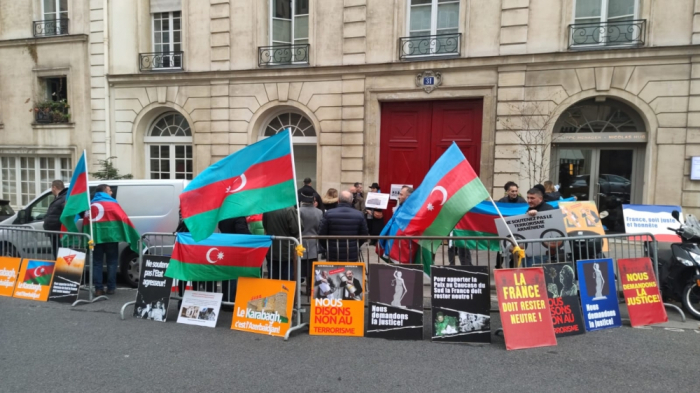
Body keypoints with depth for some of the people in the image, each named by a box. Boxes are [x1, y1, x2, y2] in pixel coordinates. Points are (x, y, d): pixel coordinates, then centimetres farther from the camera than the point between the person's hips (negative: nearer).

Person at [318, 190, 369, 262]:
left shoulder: (329, 214, -7)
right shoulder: (359, 215, -3)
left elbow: (322, 234, -4)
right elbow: (364, 235, 3)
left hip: (333, 256, -1)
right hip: (352, 256, 1)